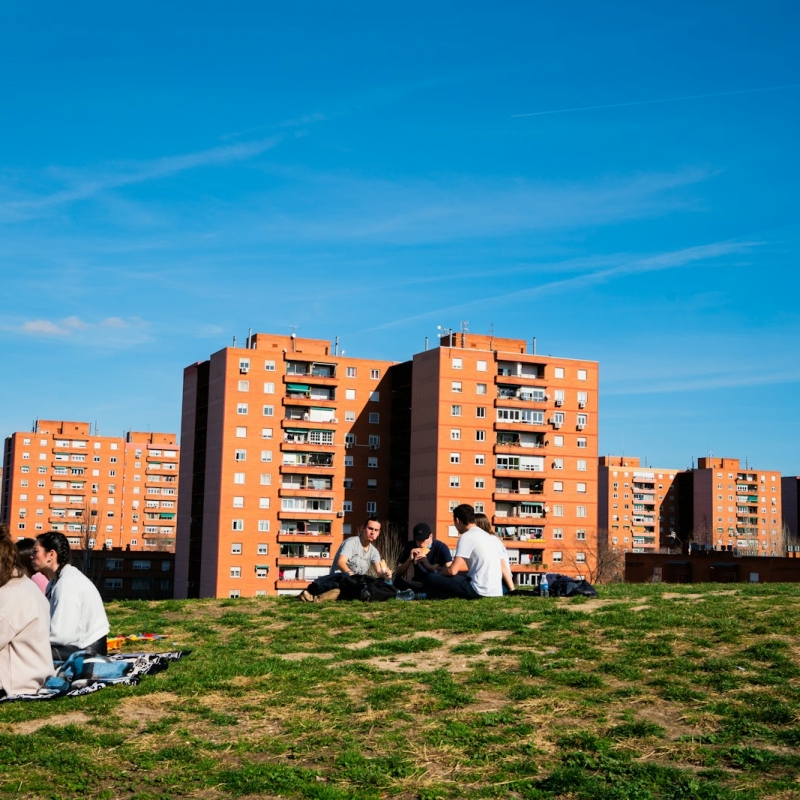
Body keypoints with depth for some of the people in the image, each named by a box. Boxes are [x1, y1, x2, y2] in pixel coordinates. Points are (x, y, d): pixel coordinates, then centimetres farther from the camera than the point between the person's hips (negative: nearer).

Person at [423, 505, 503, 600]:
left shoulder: (466, 536, -9)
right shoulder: (486, 535, 18)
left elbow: (452, 571, -12)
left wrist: (439, 573, 10)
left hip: (480, 590, -9)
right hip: (495, 590, 9)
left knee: (430, 578, -4)